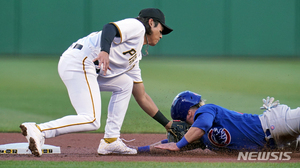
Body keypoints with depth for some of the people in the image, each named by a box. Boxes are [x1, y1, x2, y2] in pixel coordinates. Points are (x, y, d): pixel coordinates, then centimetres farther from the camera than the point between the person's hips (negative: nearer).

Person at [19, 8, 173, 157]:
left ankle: (110, 141, 12)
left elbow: (142, 98, 35)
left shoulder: (135, 57, 32)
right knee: (91, 120, -17)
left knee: (125, 84, 22)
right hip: (79, 62, -10)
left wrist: (167, 124, 36)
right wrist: (104, 51, -35)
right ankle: (38, 130, -24)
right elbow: (109, 28, -16)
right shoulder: (137, 26, 6)